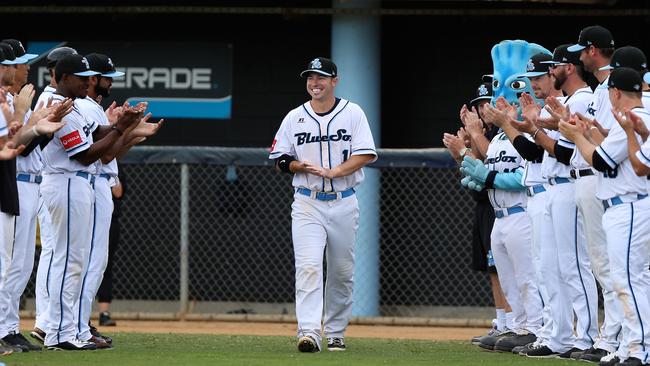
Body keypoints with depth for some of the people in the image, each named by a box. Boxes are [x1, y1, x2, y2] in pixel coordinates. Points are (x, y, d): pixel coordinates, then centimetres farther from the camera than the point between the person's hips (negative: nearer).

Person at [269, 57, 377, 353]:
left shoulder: (352, 113, 1)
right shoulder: (295, 118, 6)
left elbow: (366, 155, -8)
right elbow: (279, 161, 8)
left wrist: (332, 172, -20)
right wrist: (301, 166, -13)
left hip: (343, 203, 0)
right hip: (307, 203, 0)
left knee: (342, 271, 7)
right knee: (308, 266, -16)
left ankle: (335, 333, 21)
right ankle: (309, 333, -25)